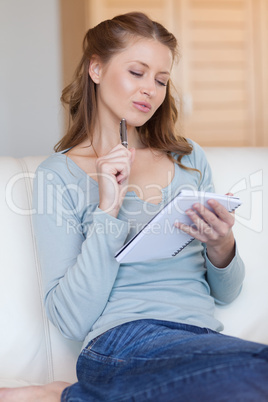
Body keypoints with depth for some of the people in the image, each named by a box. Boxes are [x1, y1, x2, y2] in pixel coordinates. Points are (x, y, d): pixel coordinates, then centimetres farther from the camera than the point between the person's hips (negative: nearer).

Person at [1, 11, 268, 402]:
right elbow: (71, 320, -6)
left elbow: (226, 293, 16)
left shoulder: (189, 158, 16)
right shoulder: (58, 174, 3)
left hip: (205, 338, 5)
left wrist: (221, 248, -6)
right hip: (125, 342, -5)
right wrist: (107, 211, -12)